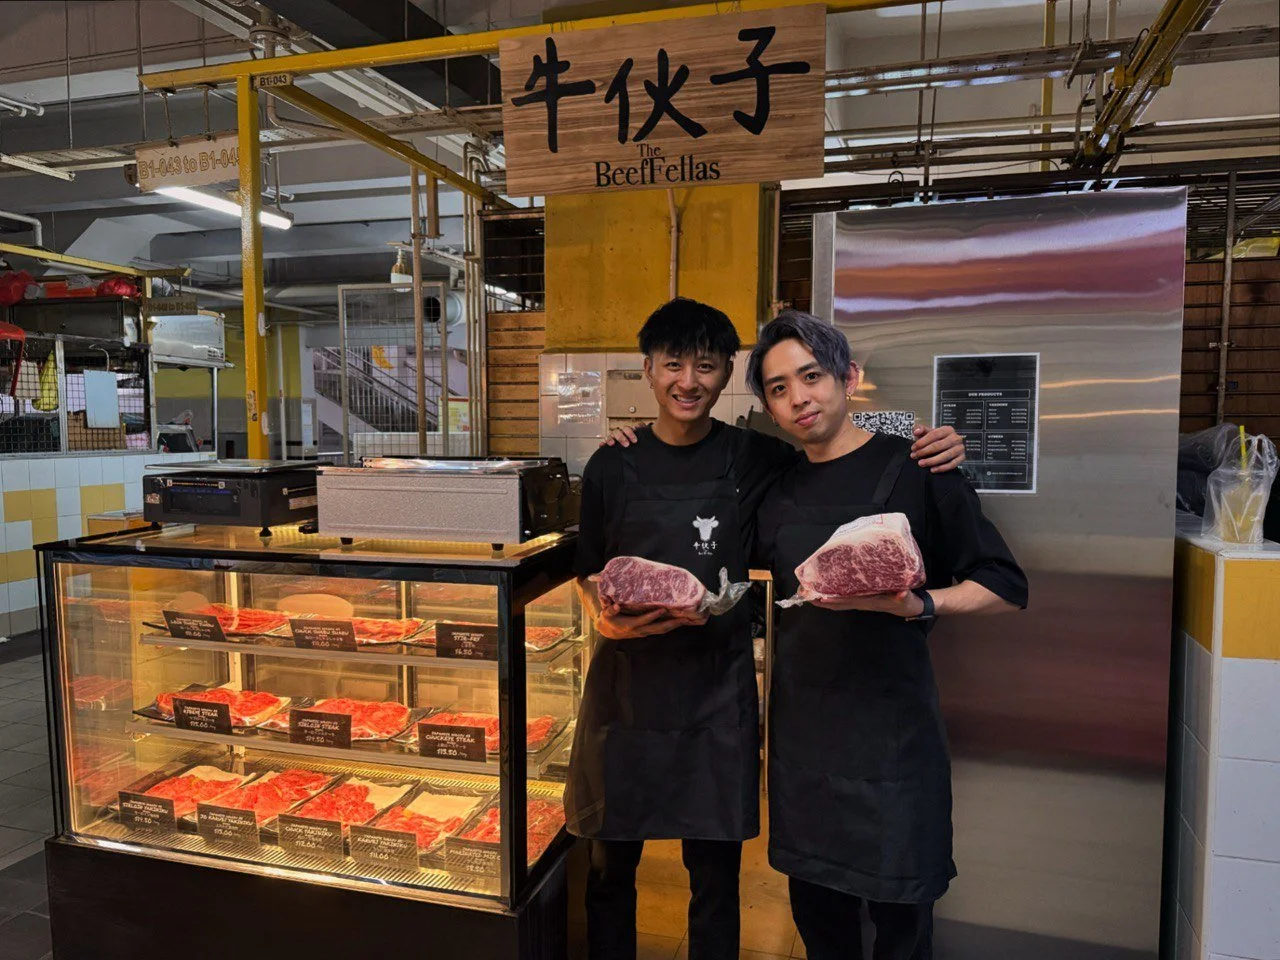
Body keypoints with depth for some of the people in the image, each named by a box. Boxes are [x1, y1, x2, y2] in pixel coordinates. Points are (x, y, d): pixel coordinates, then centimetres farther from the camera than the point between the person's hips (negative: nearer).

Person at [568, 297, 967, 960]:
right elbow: (587, 573, 7)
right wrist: (607, 617, -14)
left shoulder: (754, 459, -2)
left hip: (716, 689, -1)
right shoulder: (613, 467, 0)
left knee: (715, 872, 12)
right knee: (610, 863, 15)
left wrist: (927, 451, -11)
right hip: (626, 684, 1)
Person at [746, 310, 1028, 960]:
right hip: (801, 725, 4)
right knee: (814, 906, 16)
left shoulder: (915, 469, -7)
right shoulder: (776, 488, 6)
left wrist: (919, 605, -26)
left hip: (889, 728, -4)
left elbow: (1005, 587, -6)